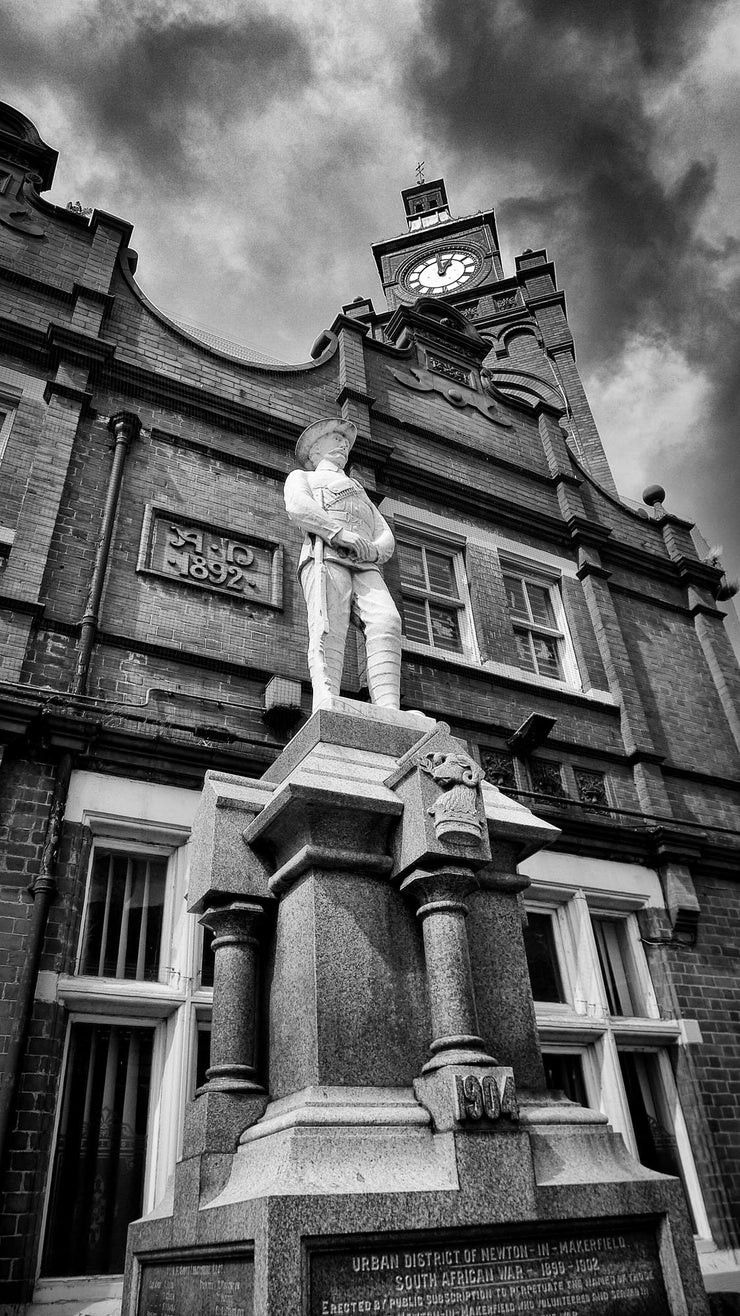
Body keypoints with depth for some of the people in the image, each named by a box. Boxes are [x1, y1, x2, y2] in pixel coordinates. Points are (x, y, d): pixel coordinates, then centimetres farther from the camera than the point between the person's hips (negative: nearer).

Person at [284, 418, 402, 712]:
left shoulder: (362, 496, 44)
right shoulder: (300, 477, 30)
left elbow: (387, 539, 26)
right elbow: (297, 507, 4)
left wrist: (373, 550, -1)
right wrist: (340, 533, -14)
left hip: (366, 567, 3)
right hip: (324, 555, -3)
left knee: (386, 621, -26)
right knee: (329, 628, -28)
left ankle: (388, 713, -42)